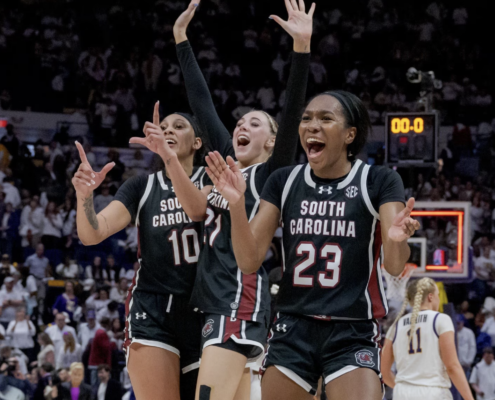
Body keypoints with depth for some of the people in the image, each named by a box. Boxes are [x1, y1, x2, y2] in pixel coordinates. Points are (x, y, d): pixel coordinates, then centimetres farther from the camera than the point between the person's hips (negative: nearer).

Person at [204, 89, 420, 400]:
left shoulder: (379, 182, -4)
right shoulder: (284, 182, 5)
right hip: (292, 330, 3)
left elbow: (395, 266, -12)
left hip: (353, 335, -3)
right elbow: (249, 262, 0)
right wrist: (237, 204, -16)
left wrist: (397, 240, -35)